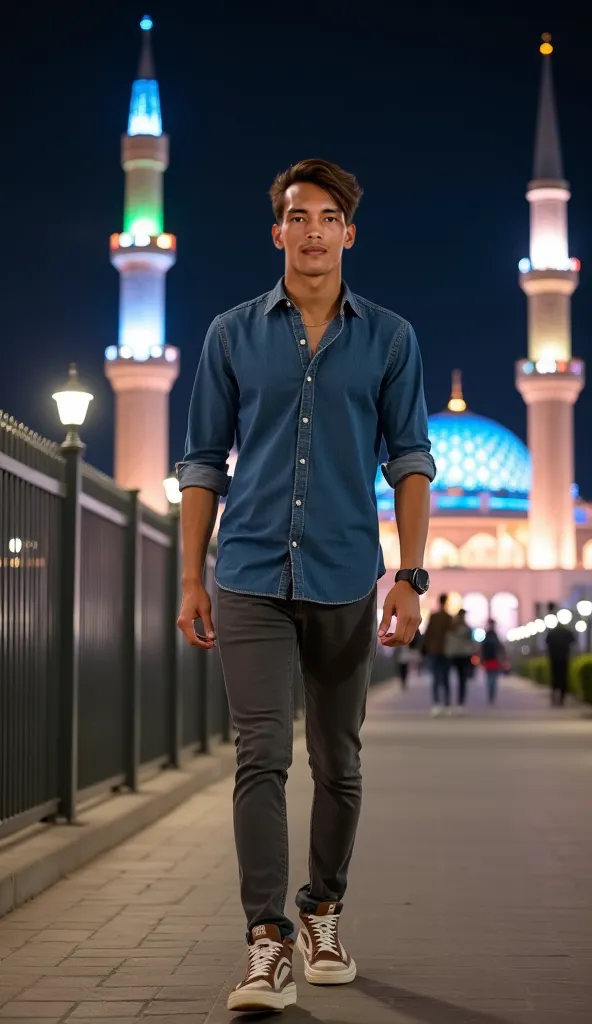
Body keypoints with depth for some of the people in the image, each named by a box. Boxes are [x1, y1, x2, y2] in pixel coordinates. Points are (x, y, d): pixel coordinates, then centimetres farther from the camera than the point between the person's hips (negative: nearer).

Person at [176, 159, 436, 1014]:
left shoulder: (390, 339, 6)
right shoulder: (233, 335, 6)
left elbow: (410, 460, 5)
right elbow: (204, 461, 8)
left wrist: (411, 575, -4)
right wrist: (191, 579, 4)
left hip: (346, 582, 1)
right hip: (252, 577, -1)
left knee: (338, 763, 10)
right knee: (261, 756, -9)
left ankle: (324, 918, 27)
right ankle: (269, 944, -8)